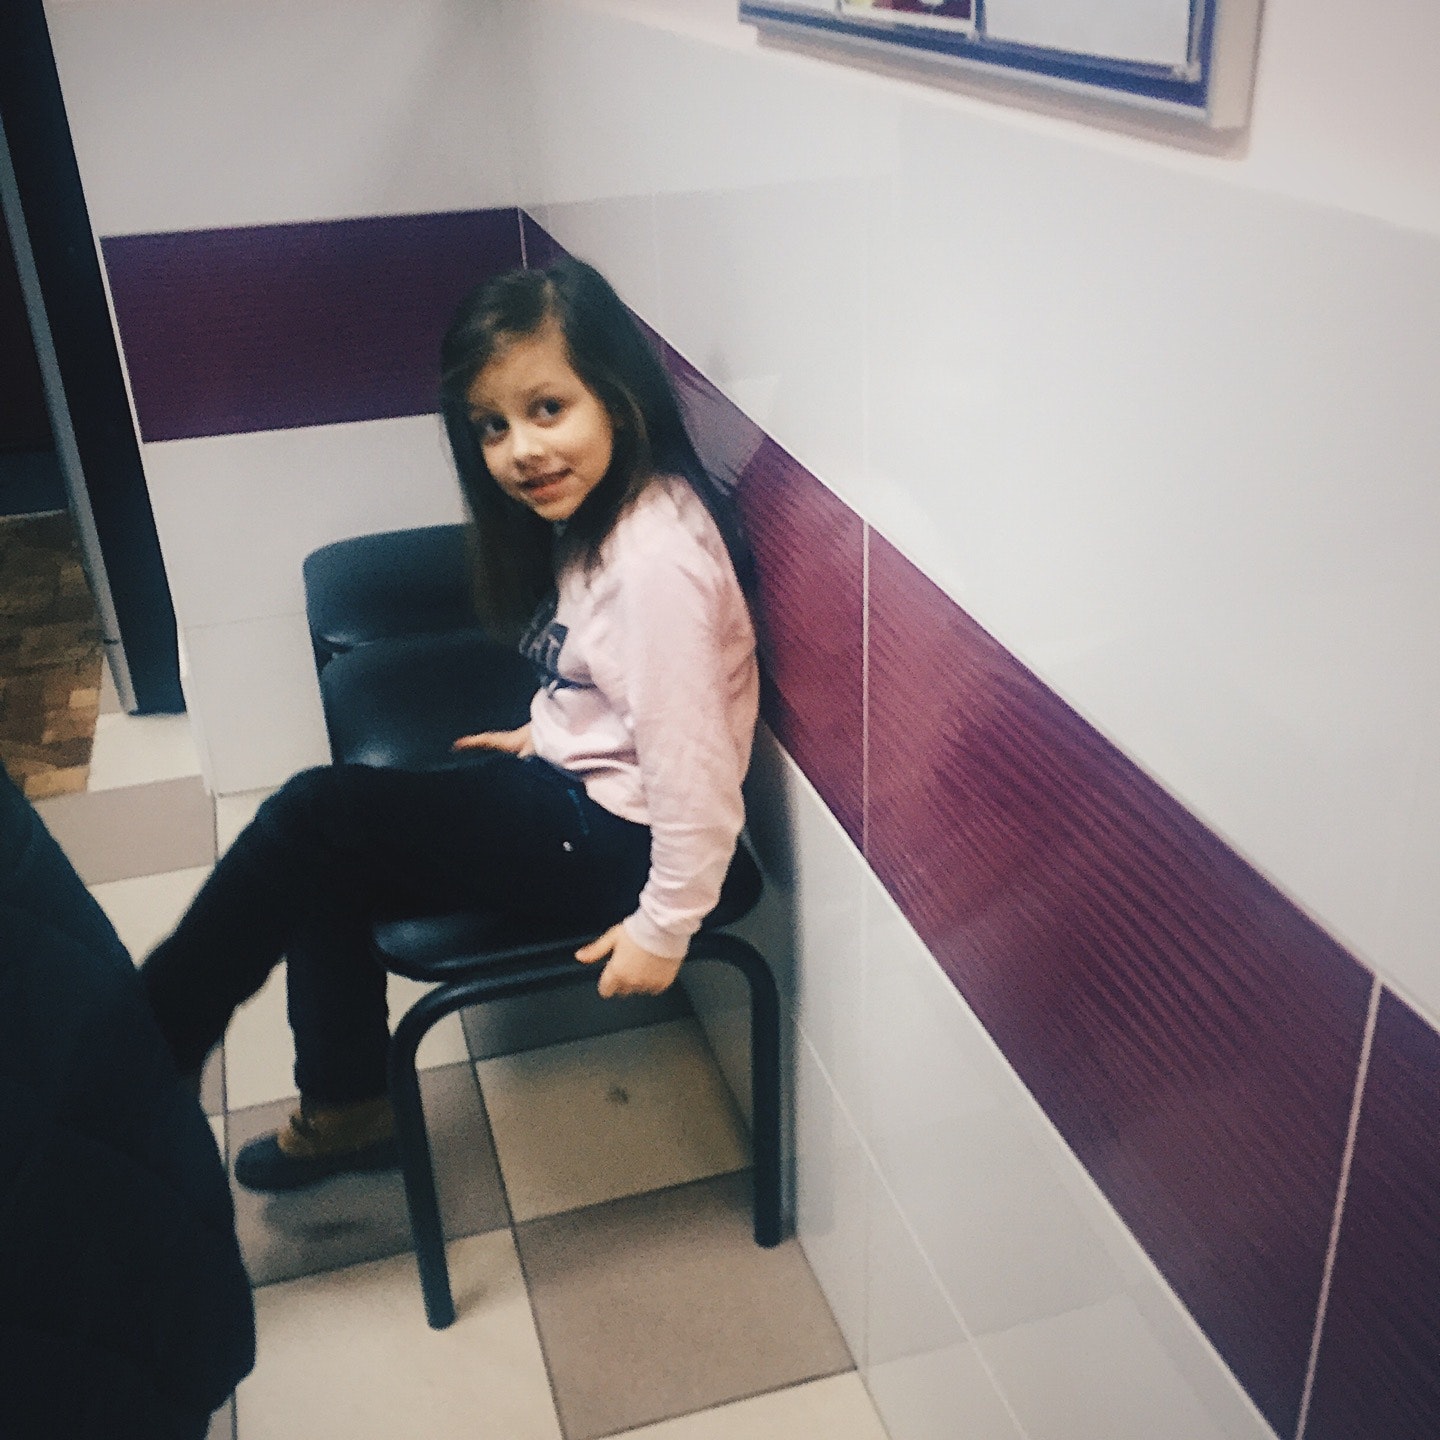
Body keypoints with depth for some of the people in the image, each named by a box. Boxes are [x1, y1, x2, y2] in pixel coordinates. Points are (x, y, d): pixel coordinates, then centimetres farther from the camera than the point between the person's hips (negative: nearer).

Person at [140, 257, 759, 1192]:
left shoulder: (656, 557, -28)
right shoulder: (597, 511, 3)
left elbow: (692, 766, -26)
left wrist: (665, 924, -18)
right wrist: (546, 733, 12)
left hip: (616, 837, -9)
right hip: (577, 782, 10)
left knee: (313, 818, -12)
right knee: (326, 869, 5)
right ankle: (346, 1115, 23)